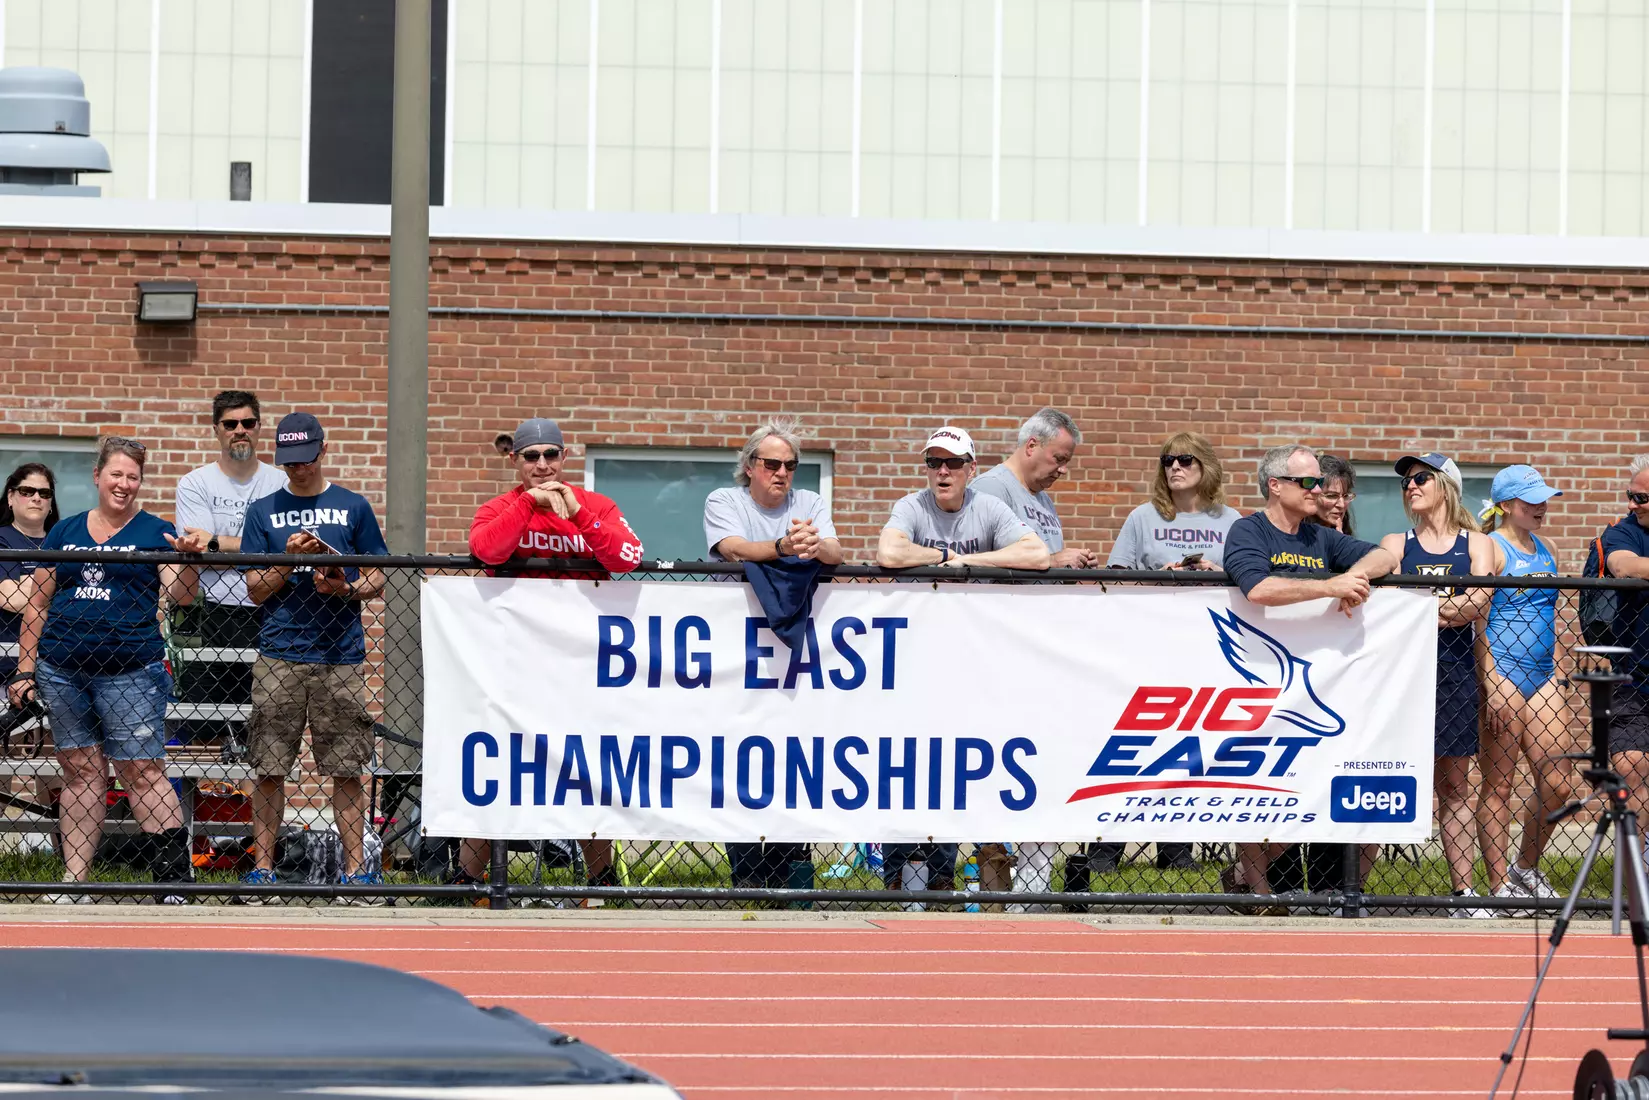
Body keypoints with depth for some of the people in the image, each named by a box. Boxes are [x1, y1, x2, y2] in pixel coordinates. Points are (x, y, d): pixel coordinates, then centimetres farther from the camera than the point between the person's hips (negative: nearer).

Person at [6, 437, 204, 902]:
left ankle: (175, 876, -9)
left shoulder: (156, 532, 5)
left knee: (142, 772, -8)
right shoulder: (64, 532, 13)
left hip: (130, 672, -3)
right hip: (62, 670, 3)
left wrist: (188, 559, -26)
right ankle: (74, 880, 8)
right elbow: (37, 604, 14)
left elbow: (177, 594, -6)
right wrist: (24, 669, 8)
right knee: (80, 772, 6)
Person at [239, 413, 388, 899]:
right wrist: (289, 560, -9)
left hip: (340, 656, 0)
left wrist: (346, 588, -10)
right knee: (269, 768, -2)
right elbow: (255, 590, 8)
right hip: (278, 654, 0)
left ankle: (353, 866, 1)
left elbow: (376, 581, 11)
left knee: (347, 768, -2)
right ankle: (263, 867, 3)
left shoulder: (353, 508, 11)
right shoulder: (263, 512, 12)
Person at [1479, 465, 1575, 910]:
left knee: (1558, 782, 2)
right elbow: (1476, 620, -12)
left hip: (1543, 674, 7)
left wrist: (1560, 673, 18)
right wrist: (1492, 683, -19)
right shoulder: (1490, 548, -7)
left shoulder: (1545, 550, 16)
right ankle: (1500, 886, 2)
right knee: (1497, 786, -2)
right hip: (1503, 674, -7)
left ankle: (1526, 869, 21)